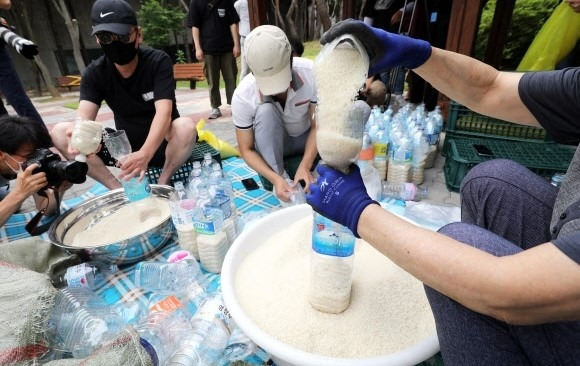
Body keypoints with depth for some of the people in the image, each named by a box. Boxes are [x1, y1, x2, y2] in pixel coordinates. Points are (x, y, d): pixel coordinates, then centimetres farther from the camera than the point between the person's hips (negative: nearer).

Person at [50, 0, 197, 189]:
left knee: (186, 126, -36)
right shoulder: (94, 73, -6)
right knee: (59, 132, -13)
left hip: (163, 142, -3)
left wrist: (145, 154, -47)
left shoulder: (158, 62, -16)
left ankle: (162, 185, -16)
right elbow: (84, 117, -18)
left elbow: (163, 113, -30)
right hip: (127, 145, 4)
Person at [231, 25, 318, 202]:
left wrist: (305, 166, -33)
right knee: (265, 111, -35)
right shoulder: (243, 96, -28)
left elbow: (318, 126, -19)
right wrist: (275, 179, -34)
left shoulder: (312, 73, -27)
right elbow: (246, 149, -19)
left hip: (306, 138, 1)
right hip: (271, 147, -1)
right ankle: (282, 176, -22)